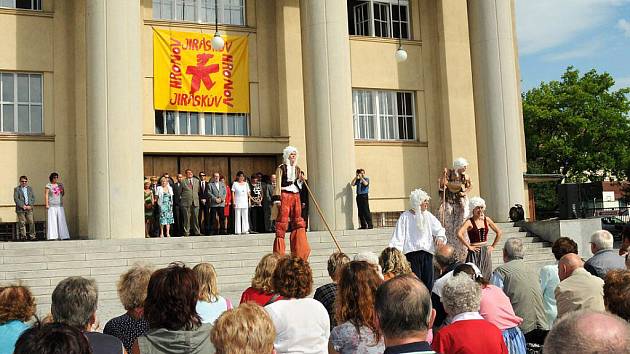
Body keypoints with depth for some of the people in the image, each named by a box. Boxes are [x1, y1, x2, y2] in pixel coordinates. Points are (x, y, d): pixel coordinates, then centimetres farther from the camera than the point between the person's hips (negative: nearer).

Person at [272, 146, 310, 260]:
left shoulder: (298, 169, 18)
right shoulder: (281, 168, 1)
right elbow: (278, 184, -5)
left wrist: (302, 180, 2)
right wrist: (277, 198, -13)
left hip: (296, 196, 6)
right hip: (285, 195, -6)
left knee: (298, 221, 4)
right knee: (282, 220, -7)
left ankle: (299, 250, 8)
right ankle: (279, 252, -3)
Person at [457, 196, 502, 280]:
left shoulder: (487, 220, 6)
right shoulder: (469, 222, -7)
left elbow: (499, 232, 15)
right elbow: (459, 234, -22)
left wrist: (493, 246, 9)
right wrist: (469, 246, -17)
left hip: (486, 252, 5)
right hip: (475, 252, -5)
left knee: (486, 276, 5)